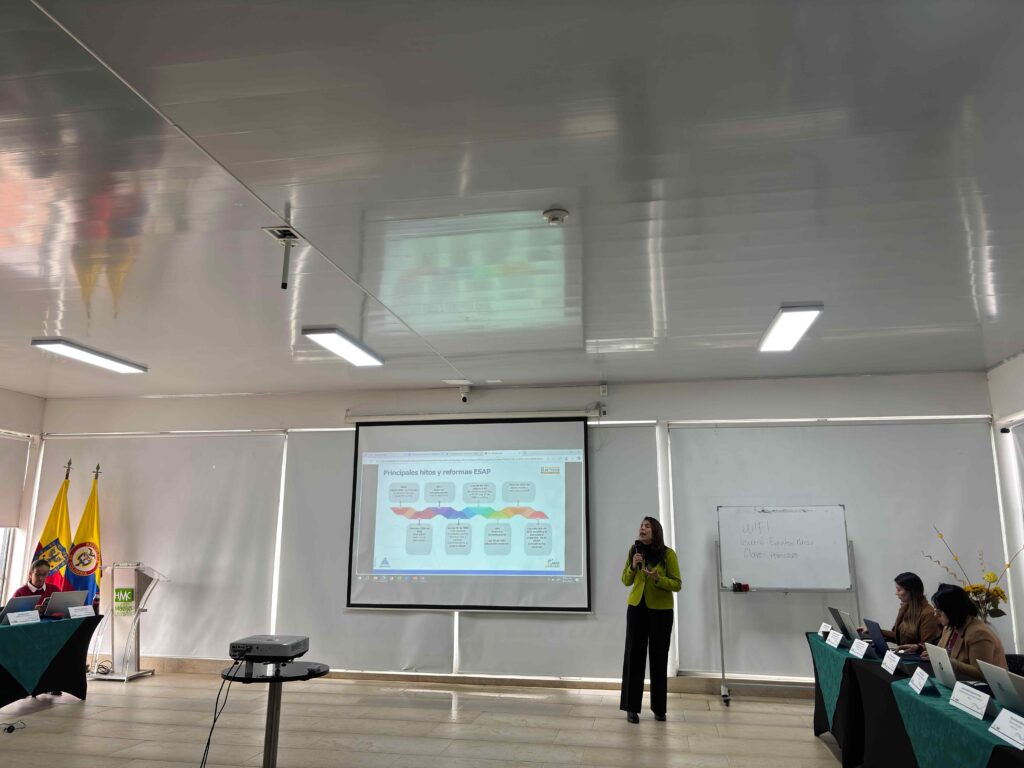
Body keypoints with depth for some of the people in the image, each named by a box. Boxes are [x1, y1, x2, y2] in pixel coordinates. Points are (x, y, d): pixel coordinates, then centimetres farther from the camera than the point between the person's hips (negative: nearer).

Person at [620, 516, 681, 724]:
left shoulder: (668, 554, -7)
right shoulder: (634, 551, 3)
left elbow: (677, 584, -7)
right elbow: (626, 581, 7)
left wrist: (658, 578, -23)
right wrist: (633, 567, -12)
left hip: (661, 611, -2)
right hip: (636, 608, 2)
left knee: (659, 658, 5)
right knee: (634, 656, 0)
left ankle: (659, 708, 18)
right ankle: (632, 707, 8)